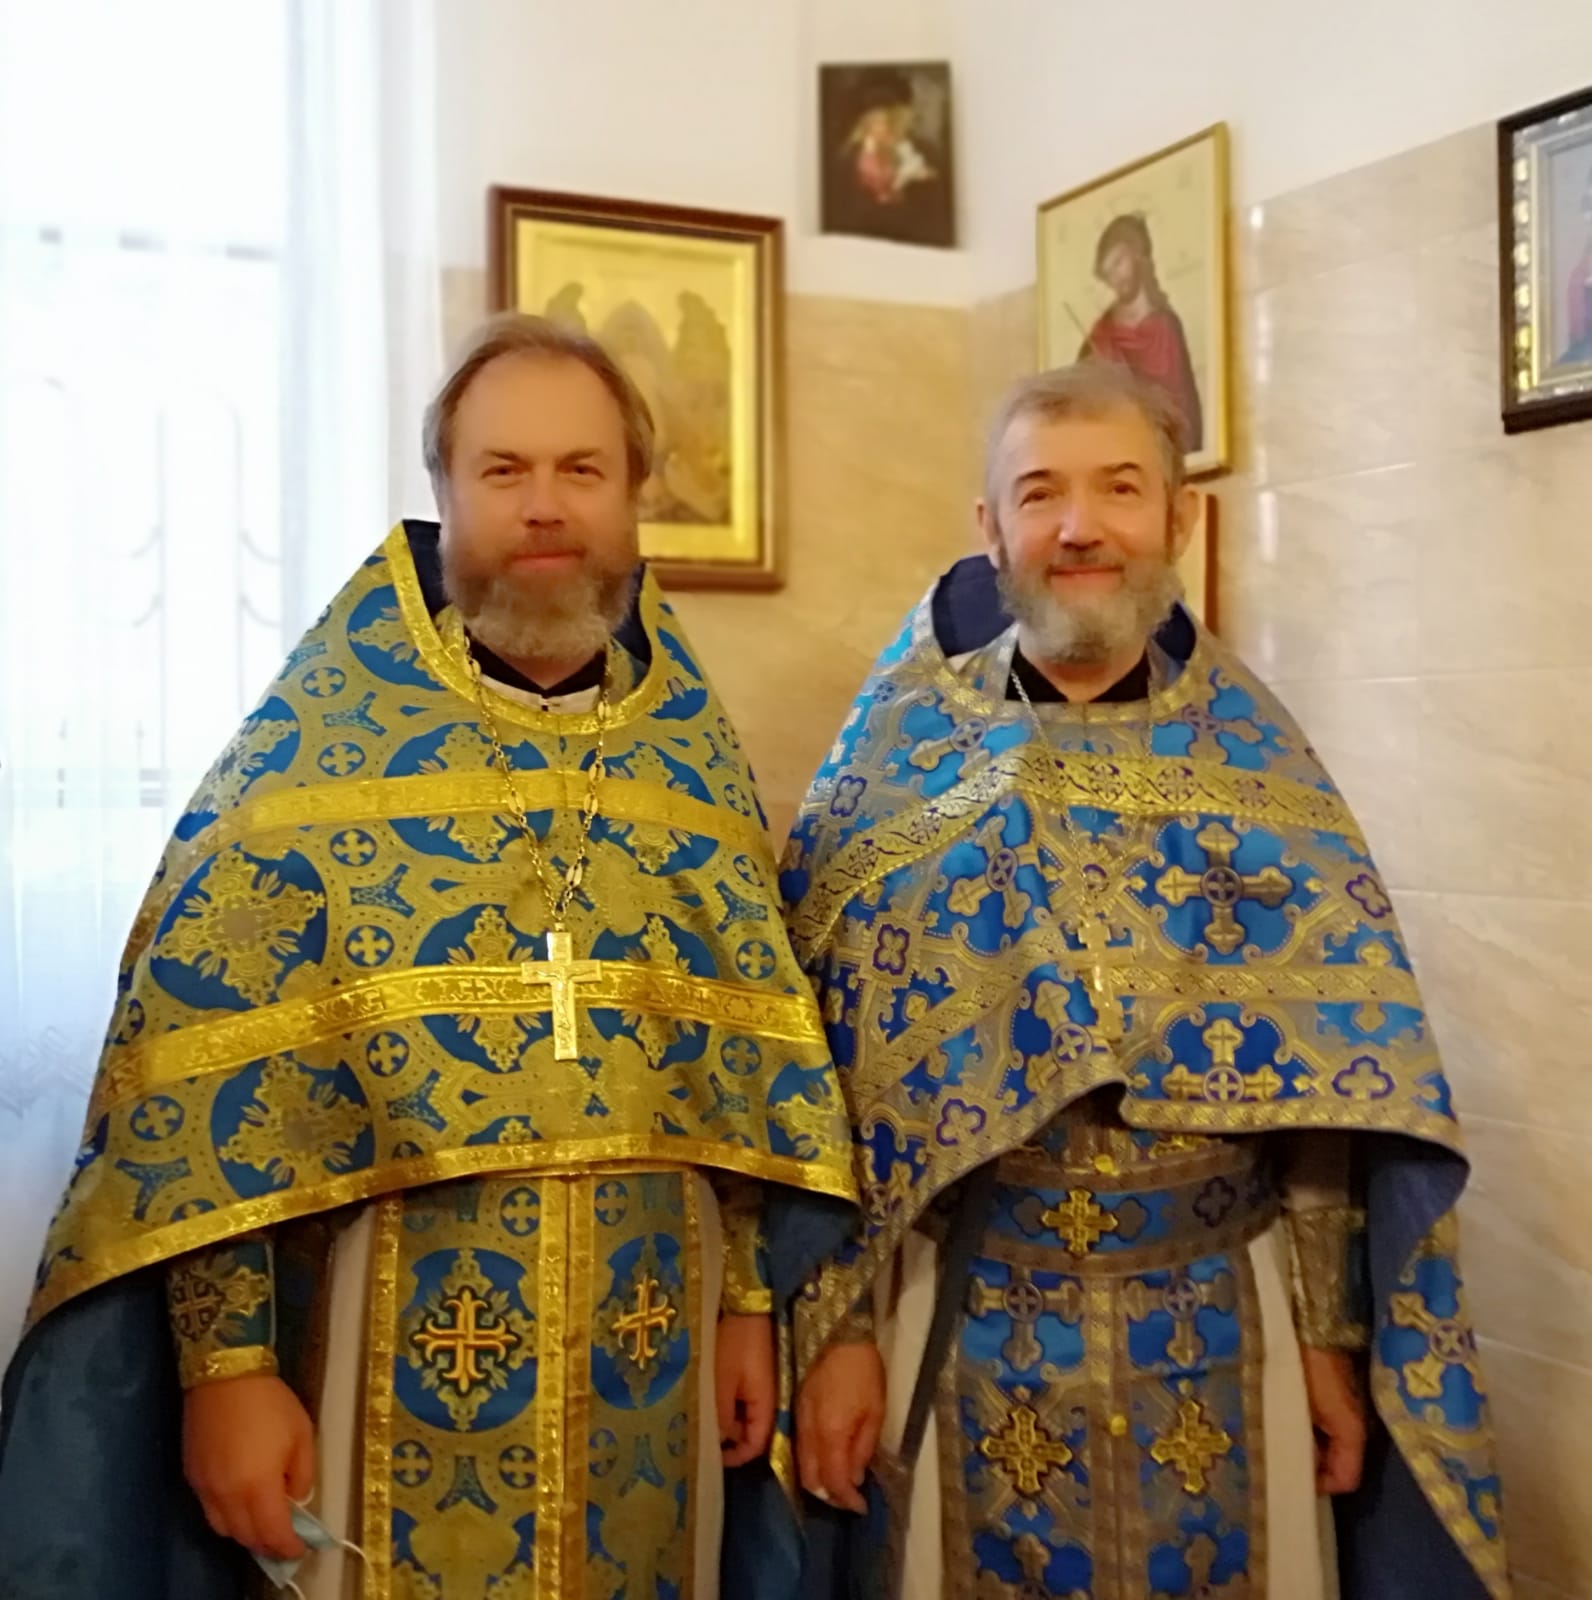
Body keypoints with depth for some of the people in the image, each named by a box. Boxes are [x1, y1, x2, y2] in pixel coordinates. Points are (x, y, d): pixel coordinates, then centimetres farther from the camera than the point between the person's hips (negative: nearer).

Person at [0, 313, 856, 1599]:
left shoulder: (695, 748, 5)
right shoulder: (318, 736, -7)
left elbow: (749, 1052, 8)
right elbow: (203, 1053, -10)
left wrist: (746, 1298, 7)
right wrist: (226, 1362, -13)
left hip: (643, 1359, 4)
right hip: (385, 1353, -3)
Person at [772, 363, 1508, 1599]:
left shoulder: (1257, 758, 1)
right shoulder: (900, 757, -3)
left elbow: (1334, 1065, 2)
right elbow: (823, 1060, -4)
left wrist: (1331, 1330, 0)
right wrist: (834, 1324, -7)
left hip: (1219, 1324, 2)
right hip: (968, 1325, -1)